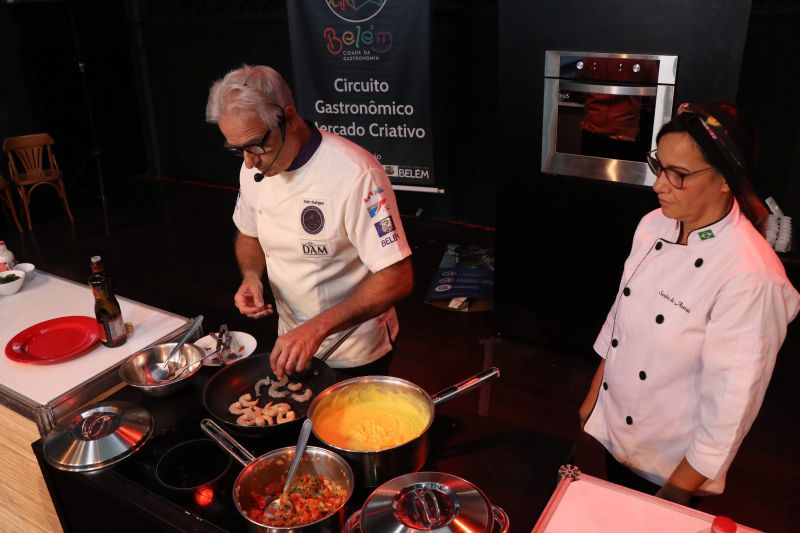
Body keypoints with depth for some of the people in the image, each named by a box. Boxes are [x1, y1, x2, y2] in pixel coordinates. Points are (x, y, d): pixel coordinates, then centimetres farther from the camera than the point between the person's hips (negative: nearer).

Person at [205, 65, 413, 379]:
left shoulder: (356, 174, -28)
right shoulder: (254, 169, -7)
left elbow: (397, 279, -29)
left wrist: (318, 328, -35)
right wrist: (251, 277, -10)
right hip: (291, 341, 6)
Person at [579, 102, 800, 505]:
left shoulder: (751, 278, -29)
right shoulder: (654, 226, -8)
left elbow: (731, 402, -23)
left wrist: (680, 489, -14)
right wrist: (594, 395, 10)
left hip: (673, 460, -6)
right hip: (615, 430, 6)